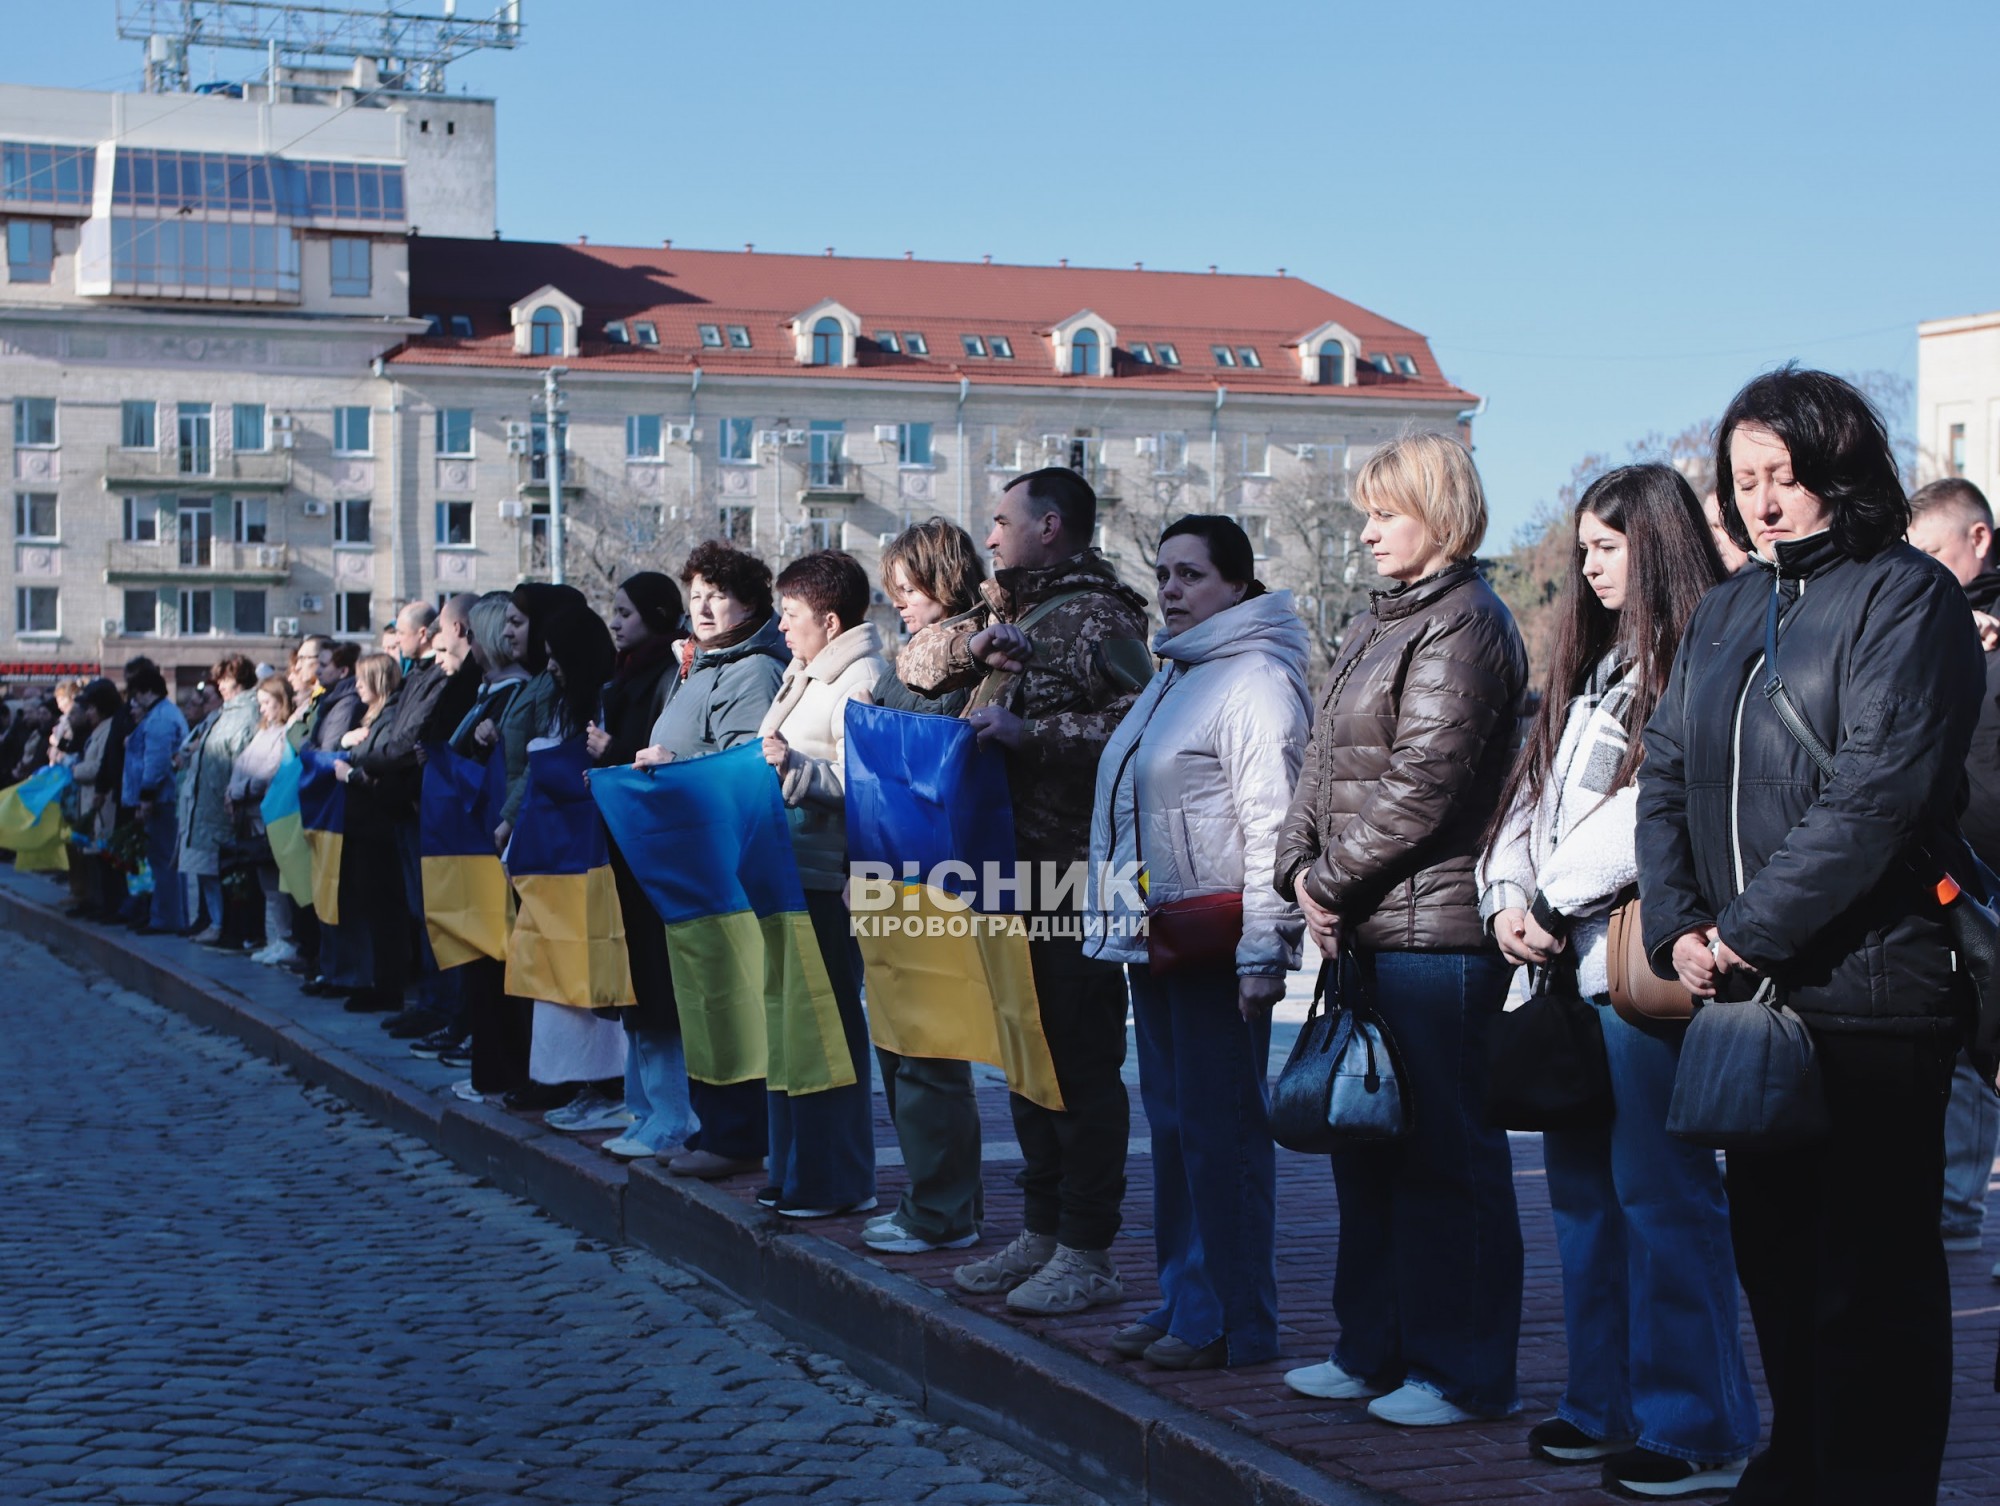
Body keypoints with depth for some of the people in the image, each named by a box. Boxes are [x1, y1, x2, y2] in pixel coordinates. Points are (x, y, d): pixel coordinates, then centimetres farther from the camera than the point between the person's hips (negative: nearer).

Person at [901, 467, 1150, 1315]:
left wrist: (1027, 731, -20)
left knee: (1082, 1062, -4)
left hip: (1076, 878, -9)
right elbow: (914, 666, 14)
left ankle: (1087, 1254, 2)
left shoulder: (1095, 618, -10)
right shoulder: (1009, 612, 18)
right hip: (1014, 871, 9)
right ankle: (1041, 1232, 24)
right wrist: (971, 642, -6)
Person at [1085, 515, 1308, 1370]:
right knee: (1173, 1124, 14)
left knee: (1222, 1130, -5)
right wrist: (1126, 923, 23)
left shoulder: (1256, 678, -12)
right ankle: (1183, 1302, 22)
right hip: (1156, 939, 10)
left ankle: (1233, 1324, 1)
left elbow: (1272, 824, -18)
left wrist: (1263, 952, -22)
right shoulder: (1174, 676, 20)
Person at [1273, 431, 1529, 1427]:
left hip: (1435, 931, -10)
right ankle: (1376, 1349, 26)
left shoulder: (1463, 626, -11)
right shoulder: (1376, 626, 18)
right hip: (1363, 931, 10)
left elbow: (1422, 784, -18)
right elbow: (1325, 762, 16)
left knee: (1445, 1150, -2)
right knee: (1365, 1139, 15)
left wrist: (1334, 878, -11)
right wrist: (1300, 866, 1)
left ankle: (1464, 1372, 7)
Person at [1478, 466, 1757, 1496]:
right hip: (1567, 960, 9)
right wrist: (1508, 897, 3)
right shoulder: (1594, 665, 20)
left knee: (1660, 1190, -5)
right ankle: (1605, 1404, 22)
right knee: (1581, 1183, 12)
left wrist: (1557, 899, -10)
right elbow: (1536, 788, 18)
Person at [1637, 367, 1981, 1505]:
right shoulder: (1723, 615, 16)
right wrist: (1679, 929, -3)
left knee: (1871, 1272, -1)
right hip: (1743, 992, 7)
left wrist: (1748, 932, -17)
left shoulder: (1905, 594, -7)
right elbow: (1666, 777, 13)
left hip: (1869, 992, -7)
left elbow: (1880, 789, -17)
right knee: (1774, 1253, 14)